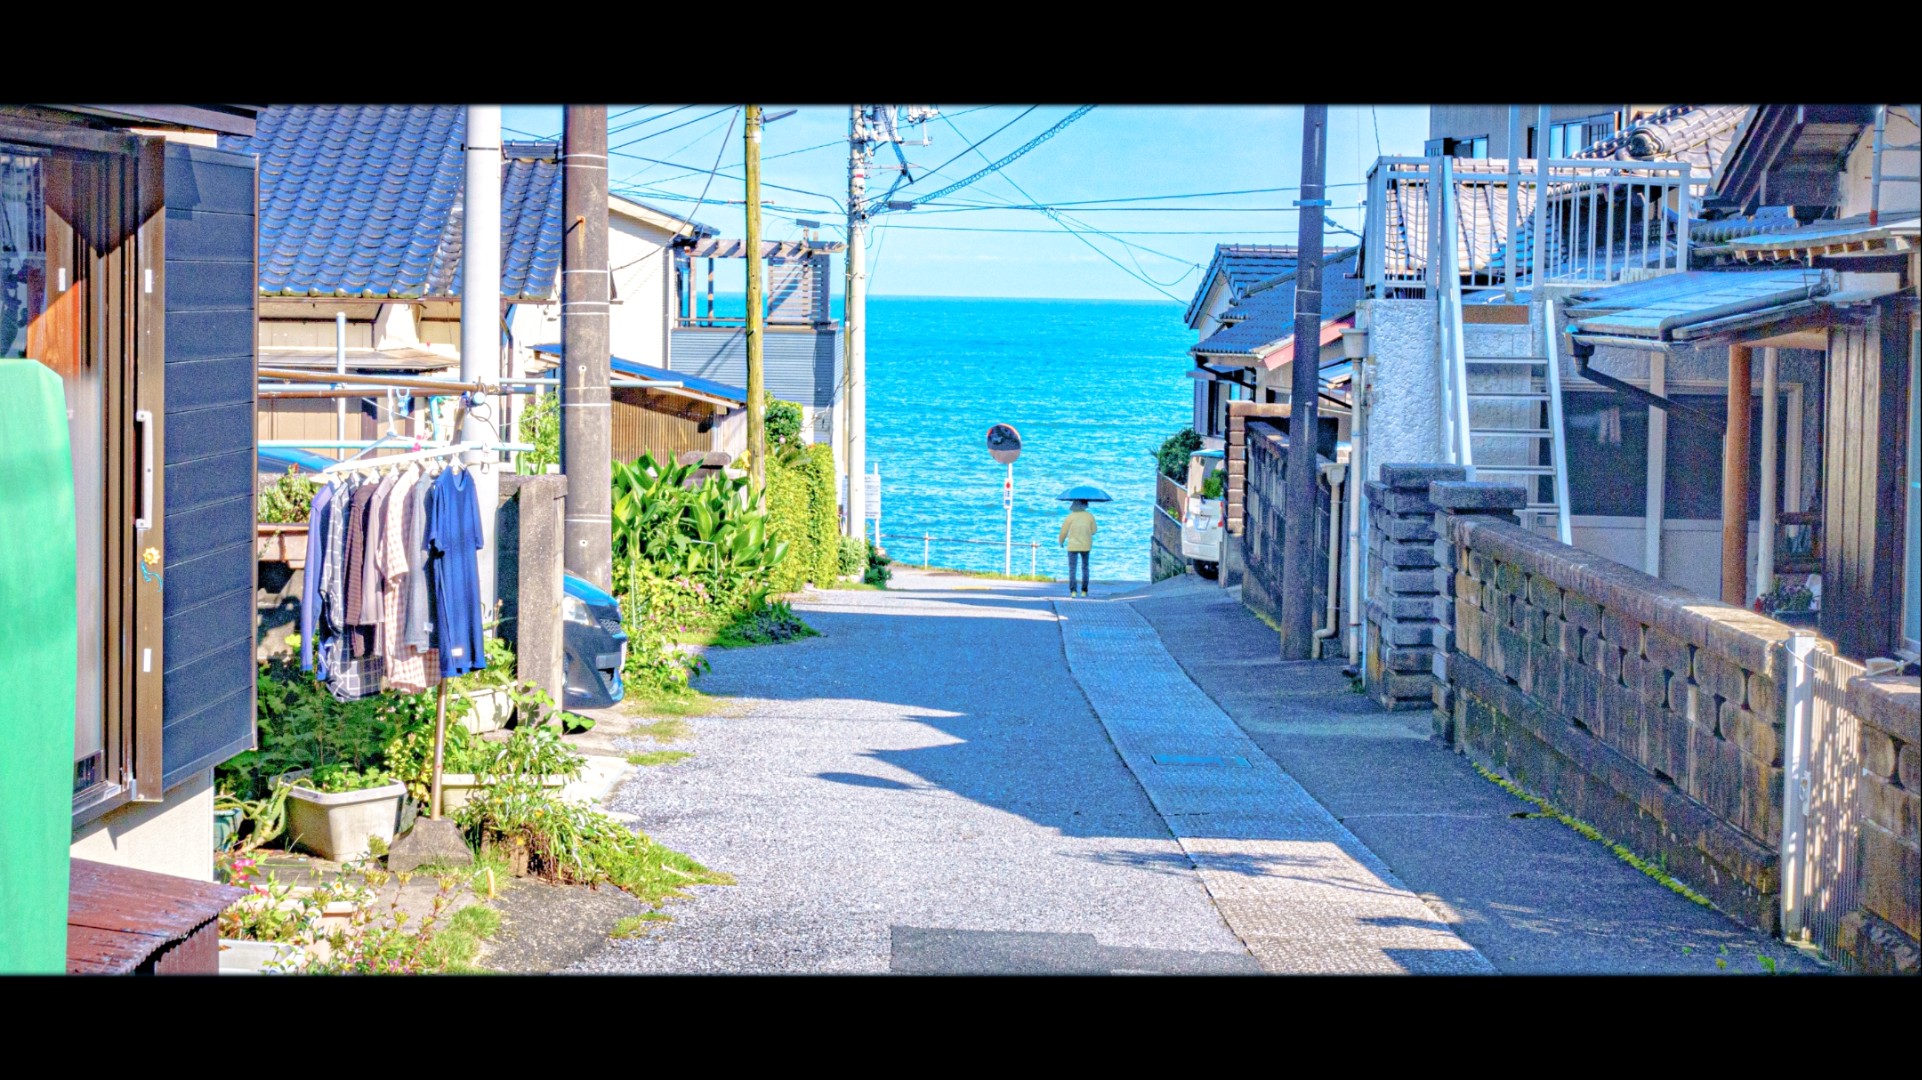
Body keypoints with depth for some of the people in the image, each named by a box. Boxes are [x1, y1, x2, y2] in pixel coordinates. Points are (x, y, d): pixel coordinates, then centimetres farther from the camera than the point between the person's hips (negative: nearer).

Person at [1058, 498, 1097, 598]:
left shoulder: (1070, 517, -9)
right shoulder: (1089, 516, -4)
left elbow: (1063, 531, -5)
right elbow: (1093, 531, 2)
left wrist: (1061, 542, 14)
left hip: (1073, 546, -2)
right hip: (1086, 546, 2)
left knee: (1072, 569, 0)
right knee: (1085, 568, 16)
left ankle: (1073, 591, -13)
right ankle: (1084, 591, 13)